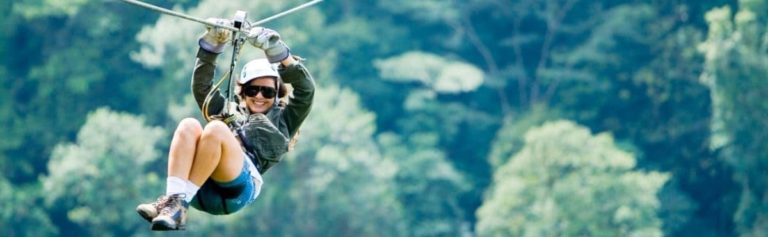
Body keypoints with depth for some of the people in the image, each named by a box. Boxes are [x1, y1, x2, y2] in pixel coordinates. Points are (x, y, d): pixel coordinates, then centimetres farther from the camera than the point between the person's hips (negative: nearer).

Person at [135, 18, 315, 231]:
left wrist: (277, 51, 4)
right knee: (189, 125, -24)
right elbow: (202, 87, 30)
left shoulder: (282, 120, 30)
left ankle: (178, 205, -35)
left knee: (215, 129, -29)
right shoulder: (229, 111, 39)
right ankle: (173, 198, -43)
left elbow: (306, 88, 15)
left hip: (237, 188, -4)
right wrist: (211, 45, 17)